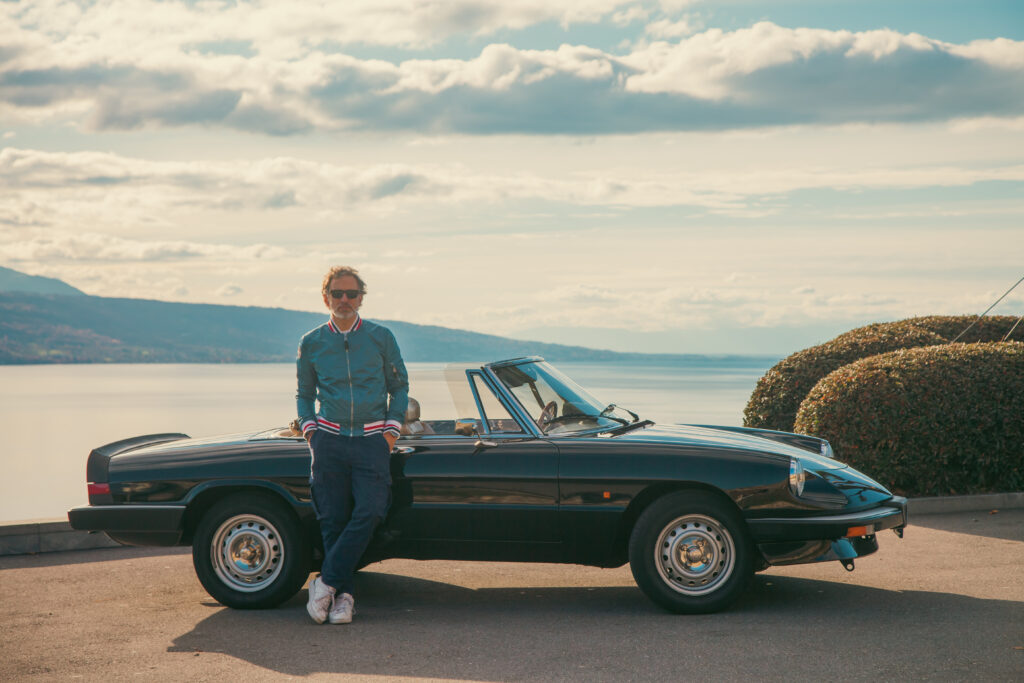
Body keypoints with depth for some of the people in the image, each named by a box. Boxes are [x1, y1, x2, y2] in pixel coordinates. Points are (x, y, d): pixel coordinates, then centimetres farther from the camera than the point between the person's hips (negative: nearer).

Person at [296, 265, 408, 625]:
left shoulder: (381, 337, 6)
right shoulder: (311, 343, 8)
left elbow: (399, 386, 12)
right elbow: (304, 393, 19)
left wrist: (391, 430, 1)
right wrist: (309, 429, 4)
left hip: (372, 440, -1)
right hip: (329, 440, 1)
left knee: (368, 512, -16)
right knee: (333, 520, -2)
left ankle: (326, 582, -7)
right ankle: (343, 595, 6)